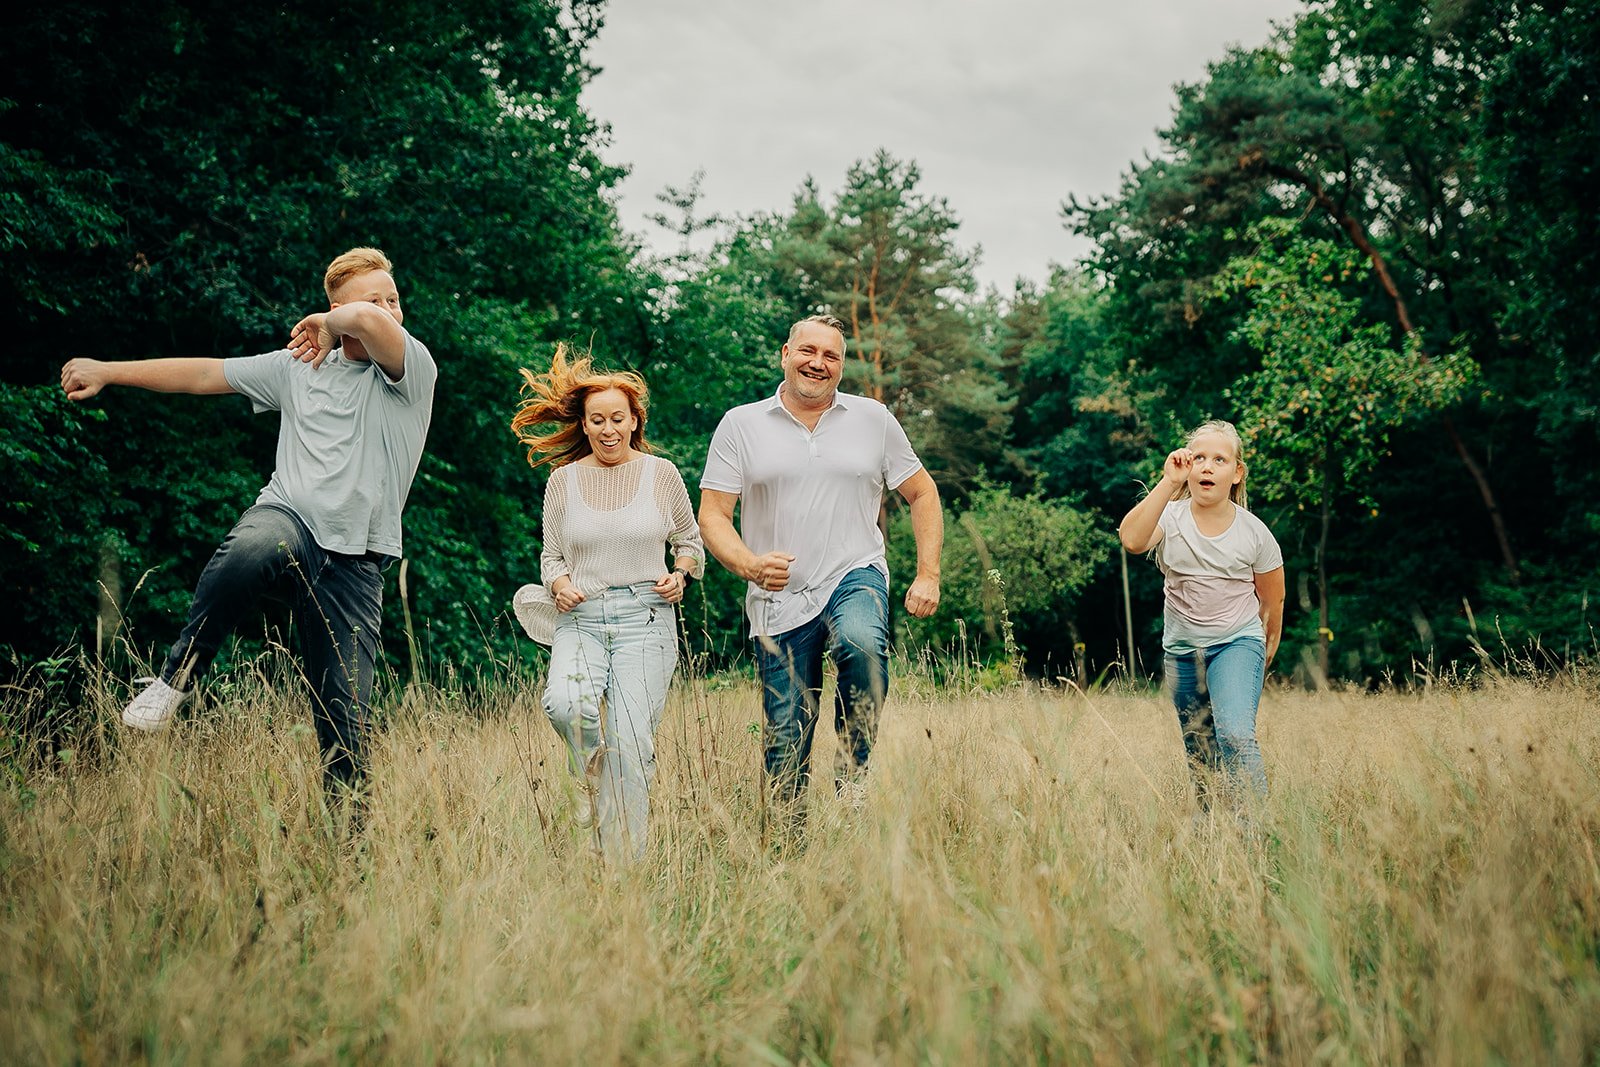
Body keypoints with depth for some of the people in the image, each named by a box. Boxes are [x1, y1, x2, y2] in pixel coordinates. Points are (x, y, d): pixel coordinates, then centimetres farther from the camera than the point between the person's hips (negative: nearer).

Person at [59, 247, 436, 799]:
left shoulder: (414, 369, 1)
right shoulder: (298, 365, 14)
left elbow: (369, 321, -20)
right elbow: (206, 373, 22)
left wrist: (328, 323, 3)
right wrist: (107, 371, 26)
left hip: (354, 561, -1)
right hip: (287, 514, 2)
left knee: (346, 715, -6)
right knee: (246, 550, -38)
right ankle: (179, 671, -17)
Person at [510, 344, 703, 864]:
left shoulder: (661, 474, 7)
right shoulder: (563, 480, 9)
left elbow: (690, 541, 18)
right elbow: (551, 556, 17)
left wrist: (680, 574, -3)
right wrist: (559, 584, -5)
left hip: (645, 618, -1)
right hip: (580, 618, 1)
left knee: (631, 742, -11)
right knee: (564, 703, -29)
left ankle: (623, 865, 2)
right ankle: (592, 774, 5)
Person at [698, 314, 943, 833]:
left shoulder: (873, 419, 9)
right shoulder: (740, 425, 6)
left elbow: (922, 494, 16)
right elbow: (712, 515, 2)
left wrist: (928, 575, 4)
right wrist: (749, 564, -18)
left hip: (853, 576, 0)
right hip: (779, 598, 0)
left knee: (863, 643, -35)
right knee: (785, 745, 0)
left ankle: (852, 770, -14)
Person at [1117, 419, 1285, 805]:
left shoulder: (1255, 532, -7)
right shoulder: (1171, 517, -8)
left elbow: (1272, 601, 7)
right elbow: (1132, 540, -31)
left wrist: (1266, 652, 17)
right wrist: (1169, 482, -32)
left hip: (1238, 642, -2)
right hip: (1181, 648, 2)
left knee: (1235, 735, -25)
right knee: (1199, 756, 12)